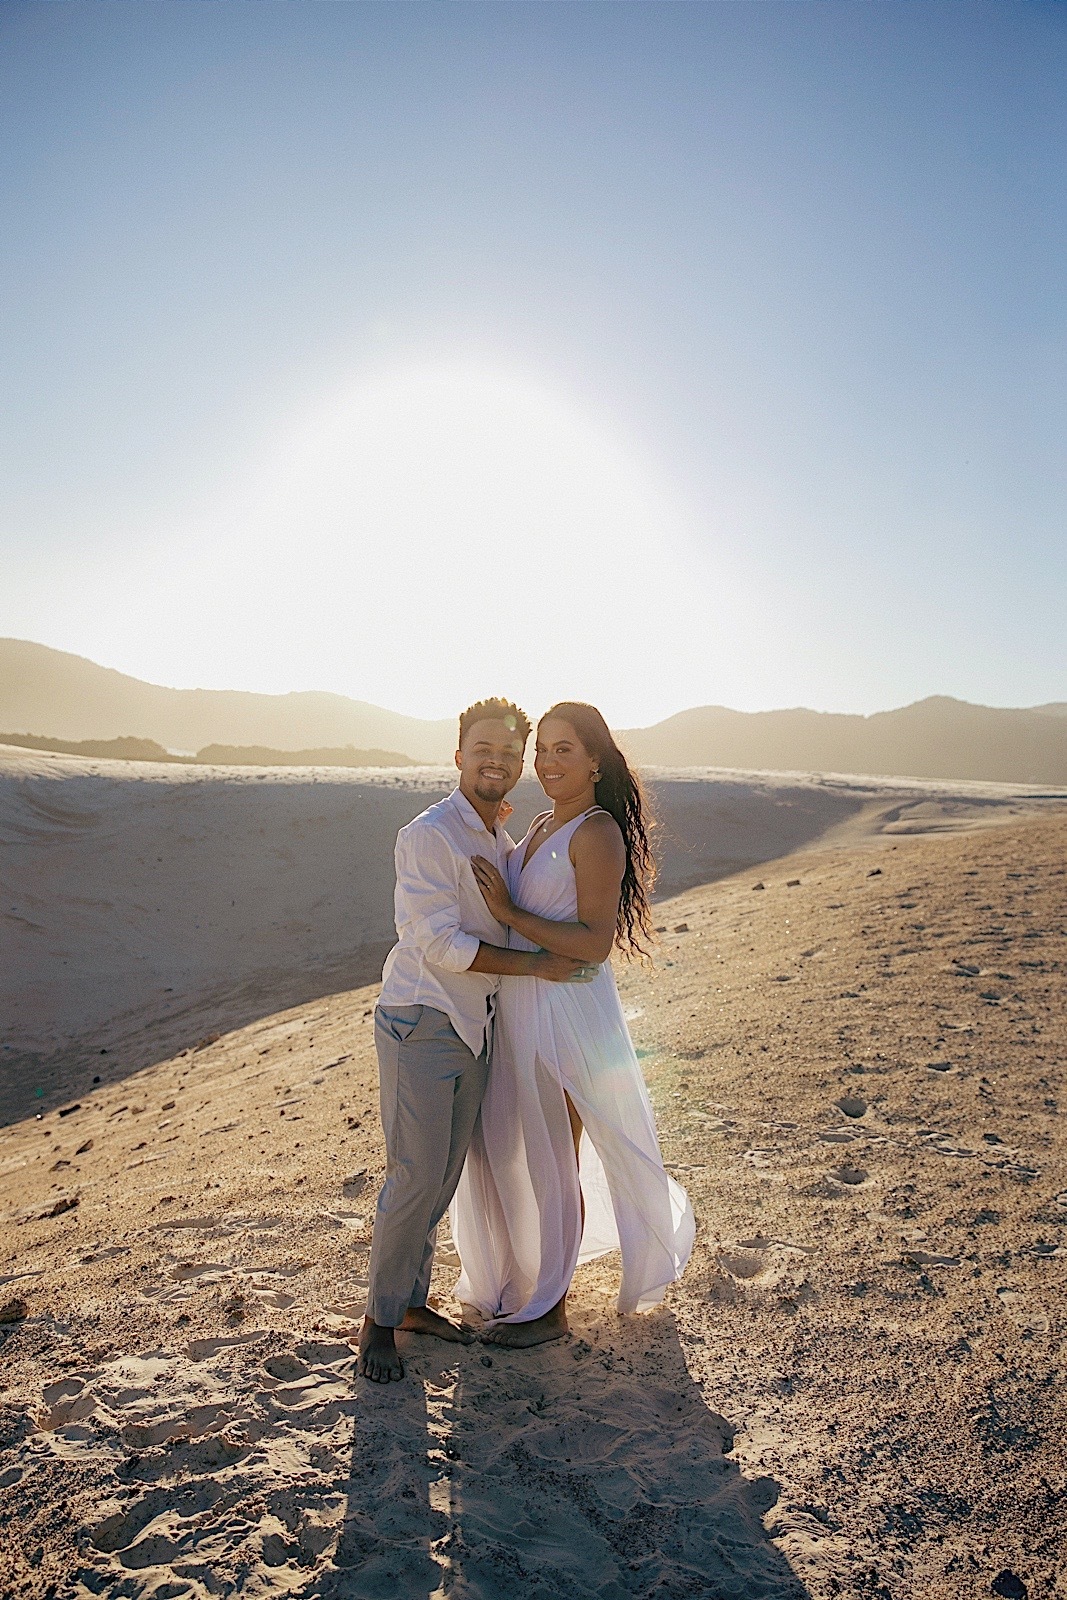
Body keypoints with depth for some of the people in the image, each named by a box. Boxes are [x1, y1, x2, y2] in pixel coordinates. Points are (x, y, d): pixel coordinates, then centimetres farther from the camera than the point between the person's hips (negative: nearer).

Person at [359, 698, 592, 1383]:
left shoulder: (506, 844, 12)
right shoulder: (428, 835, -14)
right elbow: (441, 943, -19)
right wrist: (536, 964, -16)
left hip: (475, 1030, 7)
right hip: (420, 1024, -7)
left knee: (444, 1178, 13)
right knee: (416, 1178, -4)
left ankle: (412, 1302, 30)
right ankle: (379, 1320, 16)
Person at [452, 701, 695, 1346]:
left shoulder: (596, 833, -16)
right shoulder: (542, 826, 10)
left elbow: (596, 942, -22)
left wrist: (509, 912, -22)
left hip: (567, 1012, -9)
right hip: (518, 1007, 9)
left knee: (552, 1162, 7)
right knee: (504, 1150, 19)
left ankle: (549, 1307, 28)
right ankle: (522, 1280, 41)